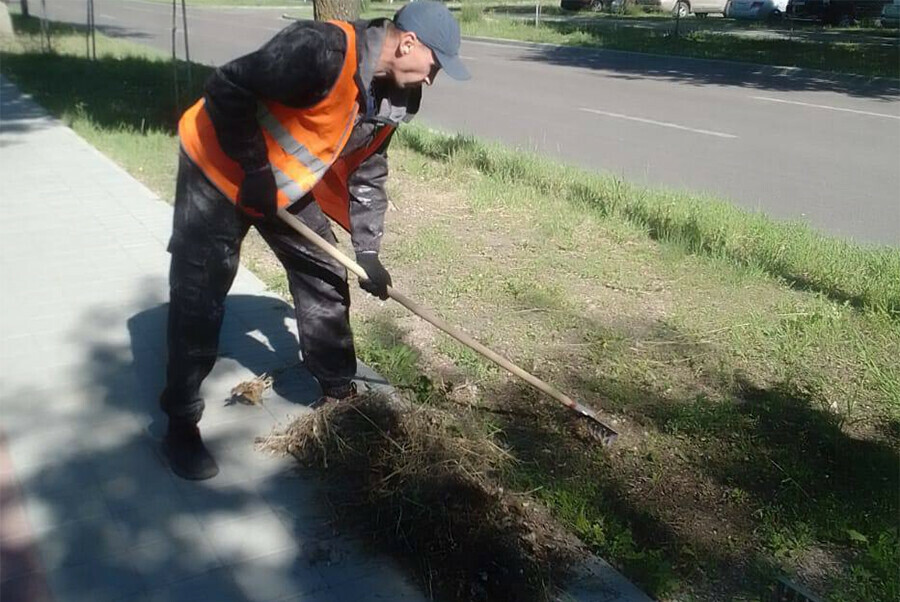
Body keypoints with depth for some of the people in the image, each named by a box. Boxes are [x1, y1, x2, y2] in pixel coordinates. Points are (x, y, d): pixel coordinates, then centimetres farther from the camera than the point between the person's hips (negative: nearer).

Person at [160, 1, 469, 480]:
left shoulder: (392, 96, -5)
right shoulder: (322, 49, -32)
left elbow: (367, 172, 5)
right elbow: (228, 89, -30)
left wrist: (367, 251, 1)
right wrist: (255, 172, -25)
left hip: (289, 184, 8)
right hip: (219, 169, -8)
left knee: (325, 279, 9)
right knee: (198, 301, -4)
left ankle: (337, 391, 26)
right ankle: (181, 423, 10)